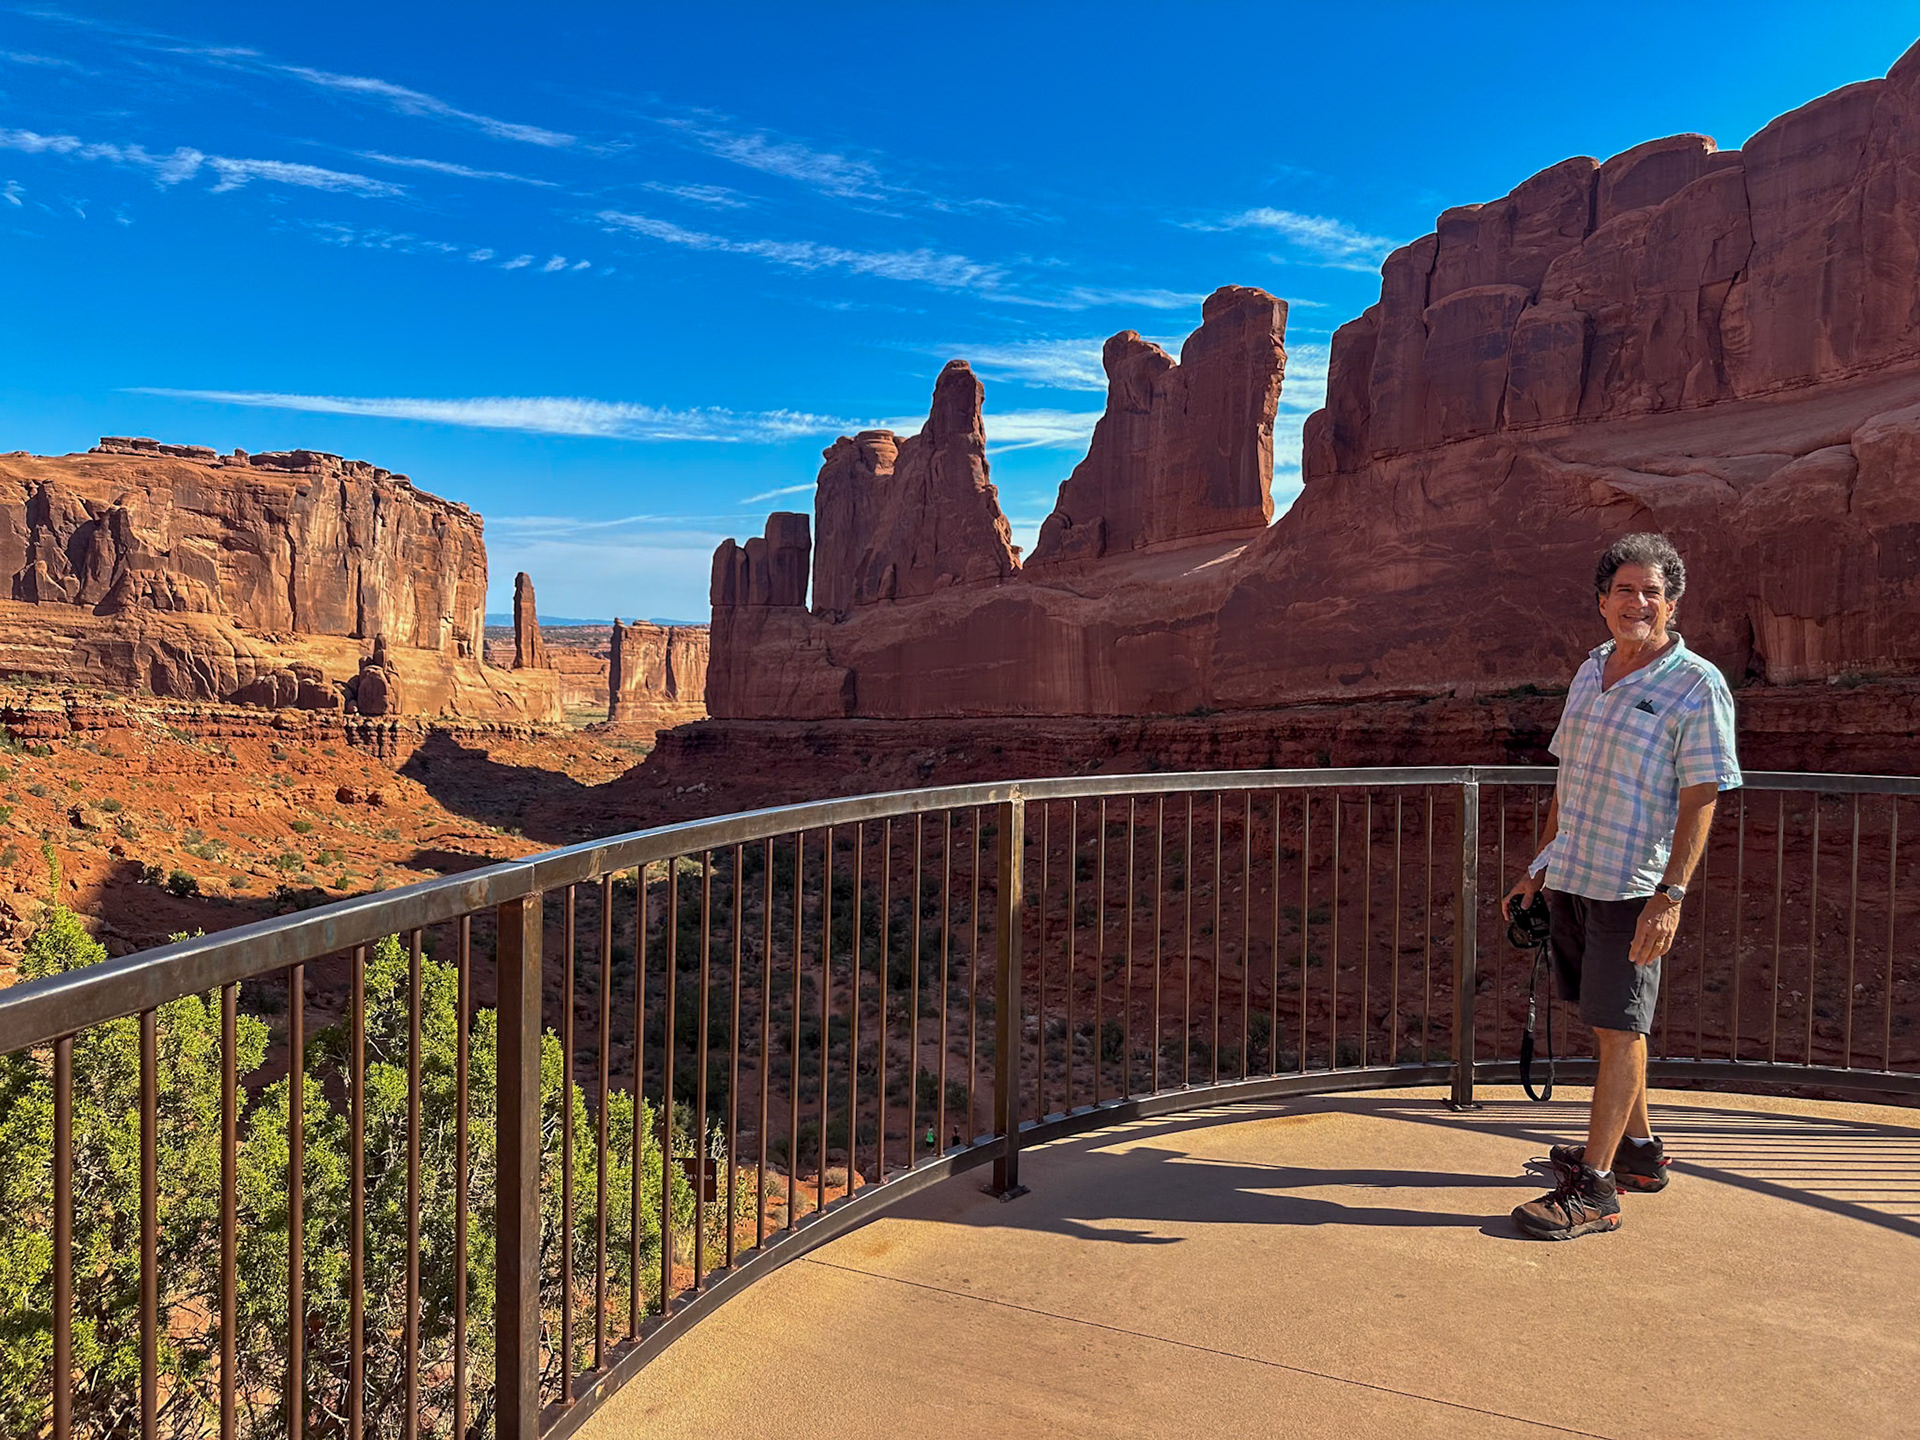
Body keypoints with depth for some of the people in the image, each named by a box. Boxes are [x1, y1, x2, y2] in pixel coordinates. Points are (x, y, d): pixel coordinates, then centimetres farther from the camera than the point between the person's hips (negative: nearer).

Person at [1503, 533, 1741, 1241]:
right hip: (1573, 876, 7)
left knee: (1618, 1029, -4)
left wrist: (1672, 894, -20)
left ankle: (1594, 1189, 1)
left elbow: (1699, 800, -13)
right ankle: (1639, 1150, 32)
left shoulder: (1697, 685, -8)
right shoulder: (1592, 669, 13)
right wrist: (1539, 867, 18)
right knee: (1606, 1022, 16)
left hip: (1634, 885, -7)